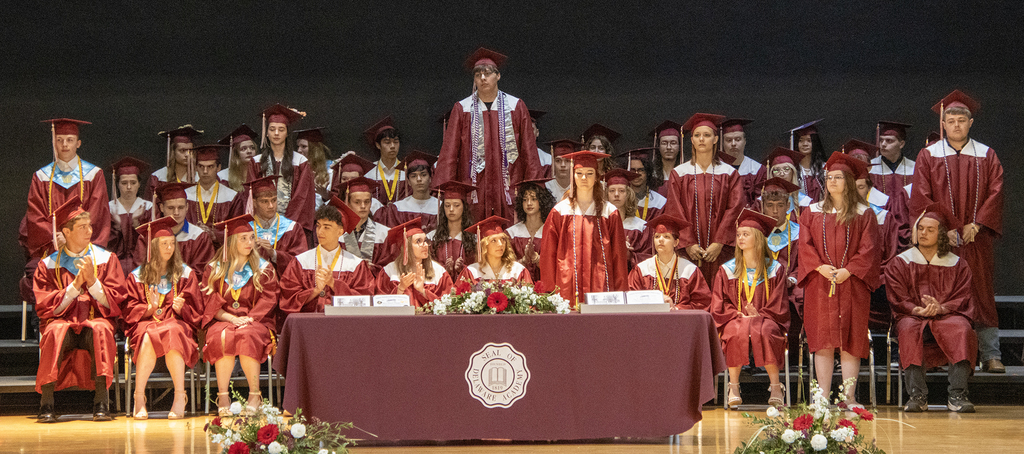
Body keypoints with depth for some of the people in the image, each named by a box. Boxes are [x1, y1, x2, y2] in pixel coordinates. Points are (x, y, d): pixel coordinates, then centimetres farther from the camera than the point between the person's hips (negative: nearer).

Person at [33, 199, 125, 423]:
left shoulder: (106, 259, 9)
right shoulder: (48, 265, 8)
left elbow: (114, 303, 2)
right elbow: (45, 307, 0)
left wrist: (92, 281, -13)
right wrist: (75, 286, -10)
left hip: (96, 322, 0)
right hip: (62, 321, 0)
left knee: (100, 329, -35)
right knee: (55, 331, -35)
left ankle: (101, 402, -37)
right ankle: (47, 402, -33)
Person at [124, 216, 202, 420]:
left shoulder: (185, 273, 15)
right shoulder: (137, 276, 15)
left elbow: (194, 311, 10)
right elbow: (130, 311, 8)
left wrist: (180, 308, -12)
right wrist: (149, 308, -12)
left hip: (176, 323, 0)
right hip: (146, 323, 0)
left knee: (171, 334, -37)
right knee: (148, 338, -37)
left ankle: (180, 397, -40)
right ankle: (139, 398, -36)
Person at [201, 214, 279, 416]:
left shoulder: (264, 269, 13)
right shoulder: (214, 269, 13)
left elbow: (268, 300, 4)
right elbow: (211, 302, 4)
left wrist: (248, 319, -12)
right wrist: (232, 318, -13)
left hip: (255, 322, 0)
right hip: (222, 321, 0)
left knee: (247, 336, -36)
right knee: (224, 337, -35)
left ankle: (255, 395, -27)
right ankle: (223, 396, -32)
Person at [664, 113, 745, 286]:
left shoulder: (729, 173, 7)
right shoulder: (679, 173, 8)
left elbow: (734, 209, 0)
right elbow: (675, 212, 2)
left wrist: (719, 243, -10)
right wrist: (688, 244, -8)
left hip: (719, 251, 0)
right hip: (689, 251, 0)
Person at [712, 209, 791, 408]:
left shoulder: (774, 269, 8)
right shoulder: (728, 270, 11)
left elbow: (778, 305, 4)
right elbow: (719, 305, 6)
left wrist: (760, 316, -13)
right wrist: (739, 316, -12)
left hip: (765, 320, -1)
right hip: (736, 320, 1)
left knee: (764, 332, -37)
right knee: (737, 333, -36)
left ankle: (775, 387, -28)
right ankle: (733, 387, -27)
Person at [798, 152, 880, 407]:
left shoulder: (864, 213, 7)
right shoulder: (813, 212, 12)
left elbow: (868, 248, -1)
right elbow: (805, 245, 4)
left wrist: (848, 270, -13)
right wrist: (820, 267, -12)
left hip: (852, 284, -1)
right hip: (820, 285, 1)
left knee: (850, 340, -2)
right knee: (823, 339, -3)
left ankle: (849, 397, 0)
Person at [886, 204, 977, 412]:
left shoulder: (957, 265, 14)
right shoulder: (900, 263, 12)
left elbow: (962, 299, 4)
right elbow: (898, 299, 2)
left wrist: (941, 308, -17)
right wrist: (918, 310, -18)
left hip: (948, 316, 1)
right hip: (912, 316, -1)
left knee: (961, 329, -34)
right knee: (909, 329, -37)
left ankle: (957, 395, -40)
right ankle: (917, 395, -42)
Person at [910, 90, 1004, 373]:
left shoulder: (986, 156, 10)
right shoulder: (929, 156, 6)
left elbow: (995, 193, 3)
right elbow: (920, 198, -1)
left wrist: (976, 224, -9)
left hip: (977, 239, 1)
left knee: (982, 294, 0)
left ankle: (990, 355, 1)